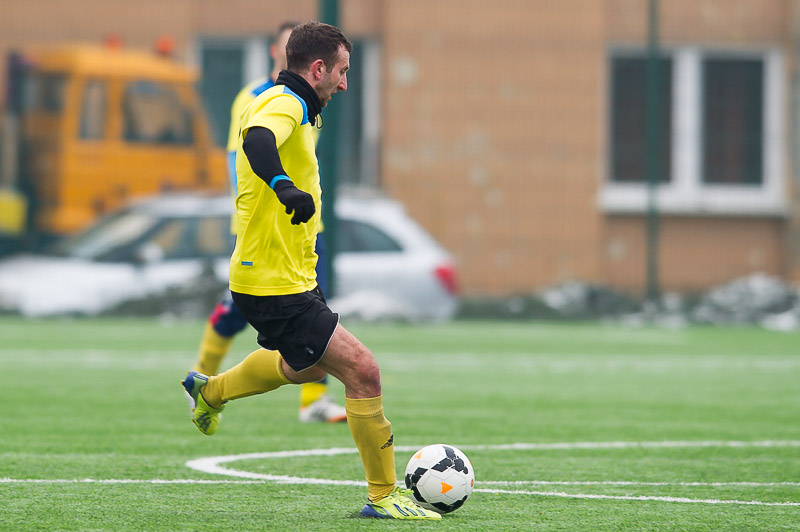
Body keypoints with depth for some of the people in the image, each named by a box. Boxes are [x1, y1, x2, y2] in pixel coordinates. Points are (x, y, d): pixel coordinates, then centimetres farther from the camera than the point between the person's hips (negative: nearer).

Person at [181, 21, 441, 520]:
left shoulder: (289, 105, 15)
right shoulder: (285, 104, -18)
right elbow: (256, 140, -41)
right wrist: (285, 186, -58)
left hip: (292, 277, 11)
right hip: (276, 286, -11)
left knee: (308, 365, 35)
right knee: (363, 370, -14)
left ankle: (210, 391, 52)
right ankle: (384, 496, -8)